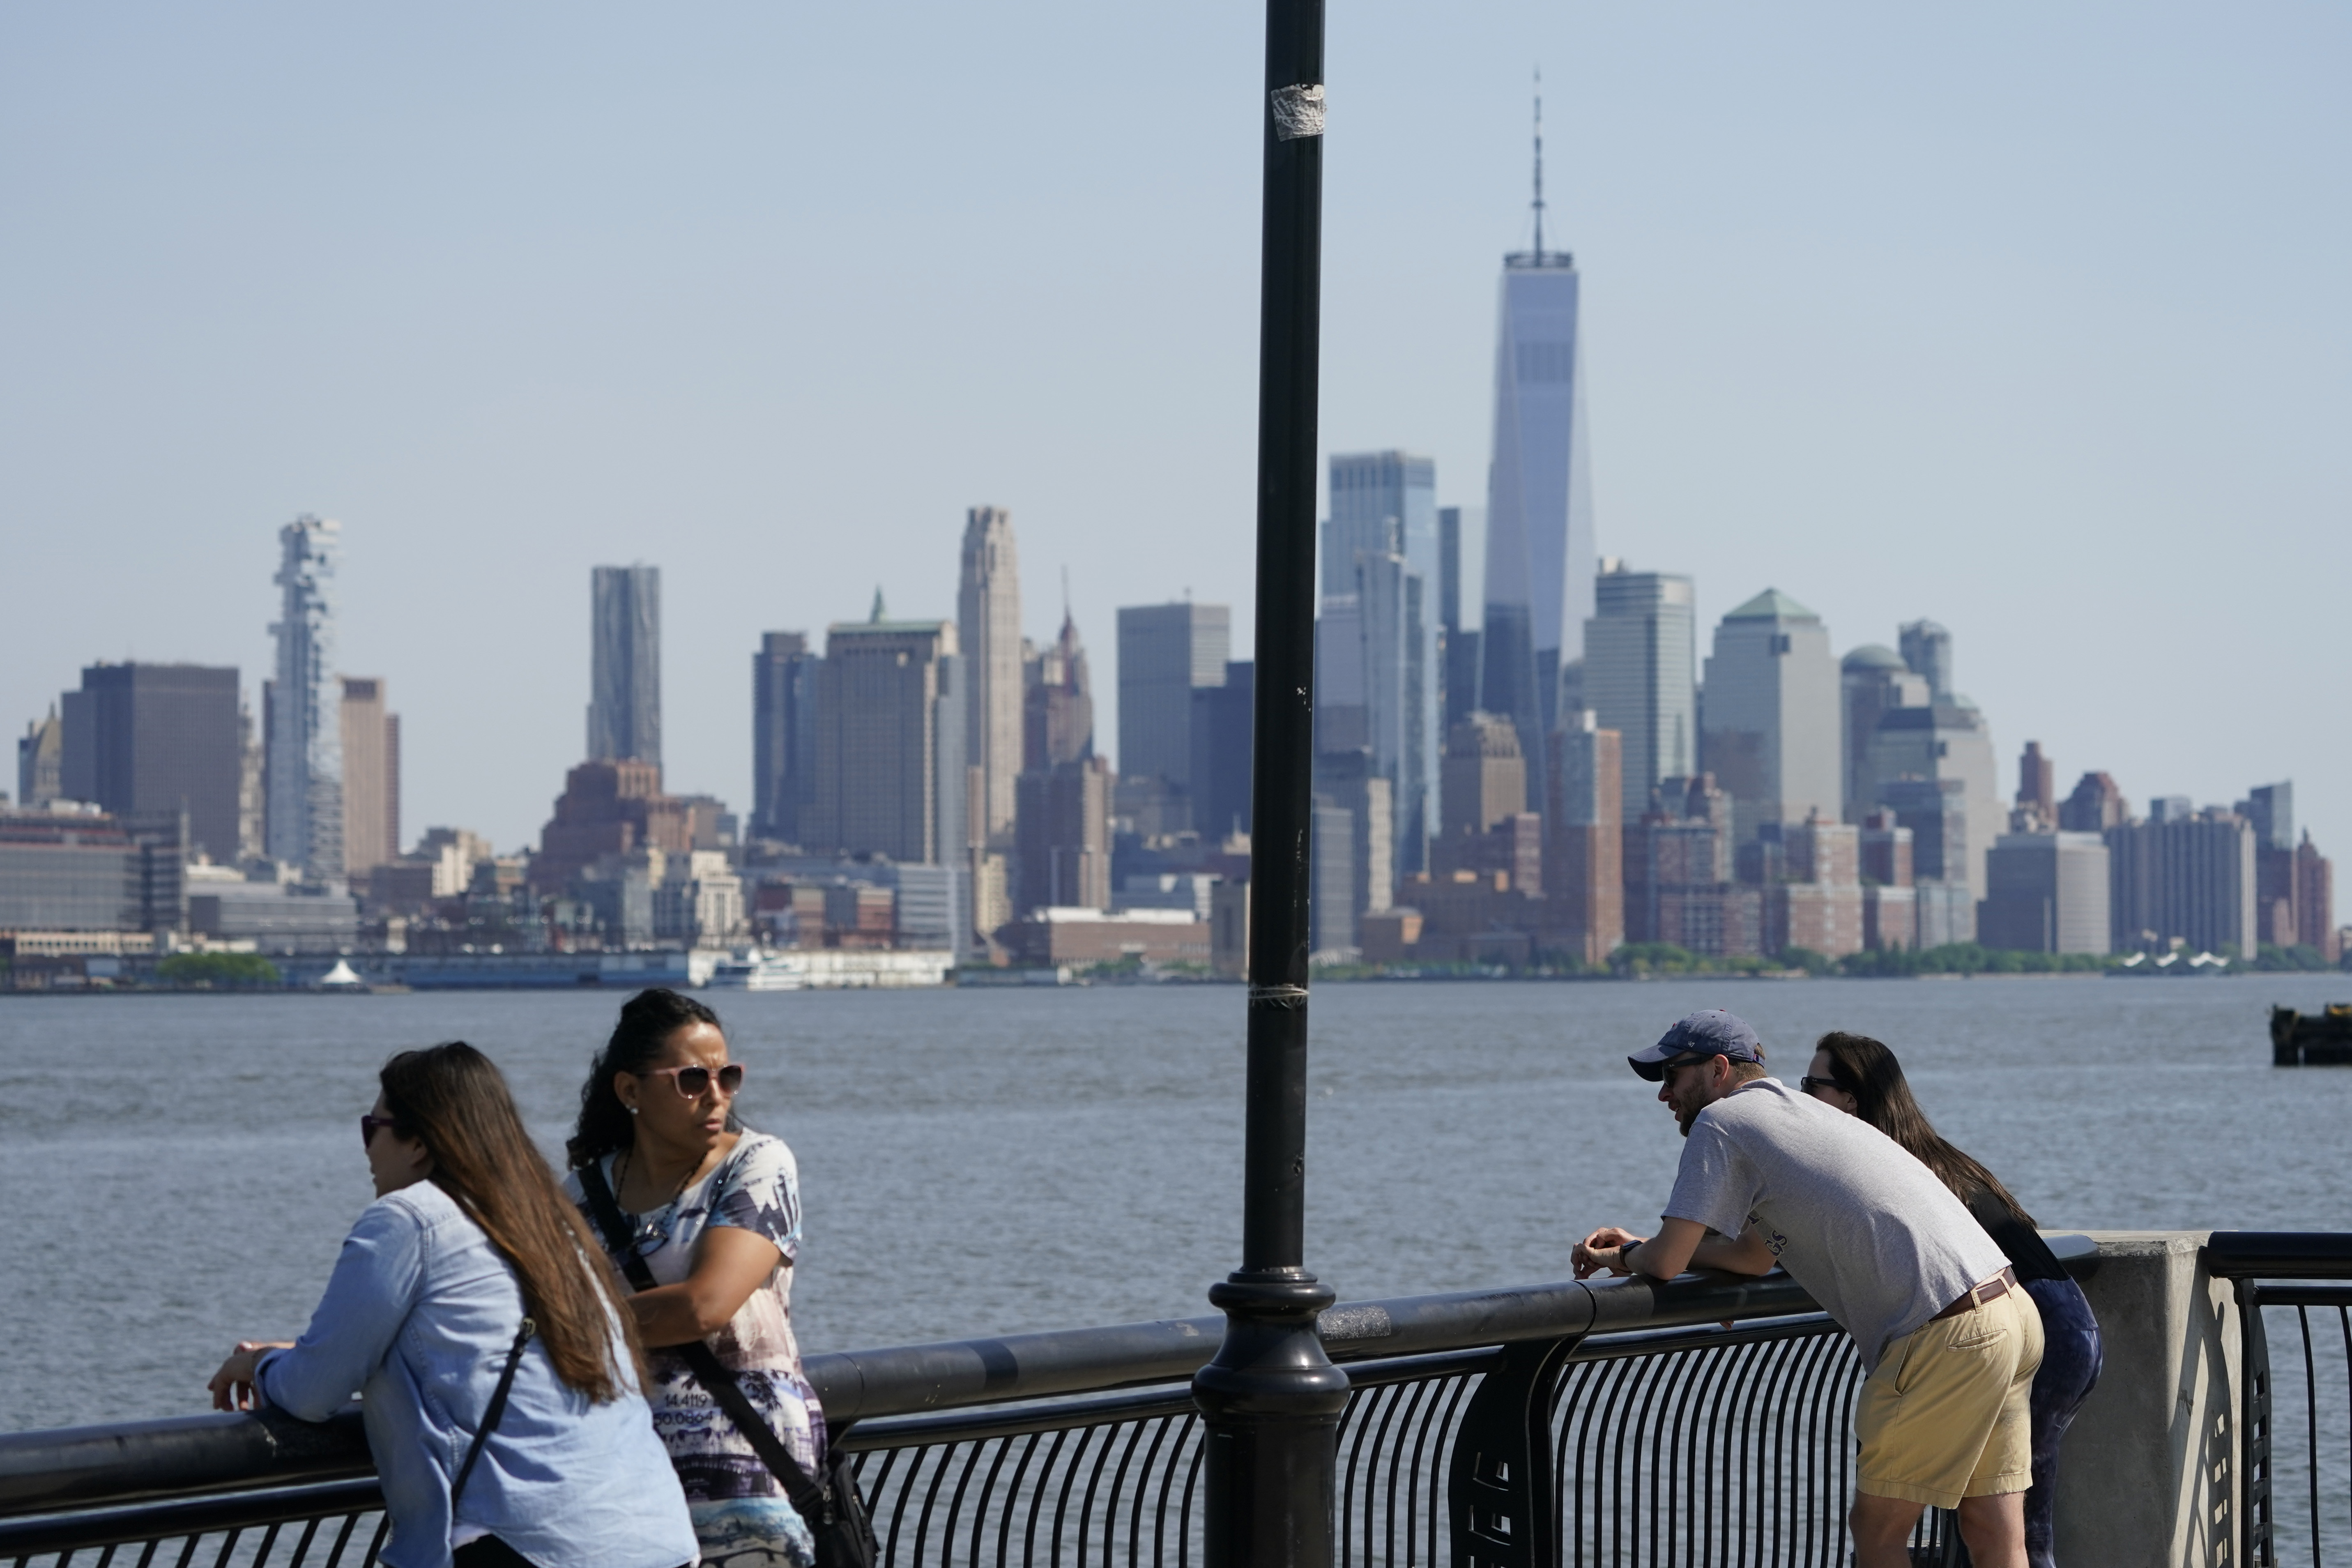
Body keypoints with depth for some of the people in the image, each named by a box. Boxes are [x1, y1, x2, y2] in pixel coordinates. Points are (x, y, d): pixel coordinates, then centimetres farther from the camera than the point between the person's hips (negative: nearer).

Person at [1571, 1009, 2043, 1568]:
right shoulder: (1798, 1111, 25)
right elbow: (1755, 1256, 31)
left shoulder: (1720, 1122, -3)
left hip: (1946, 1339, -9)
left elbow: (1666, 1262, -4)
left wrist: (1624, 1257, 18)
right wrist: (1641, 1245, 28)